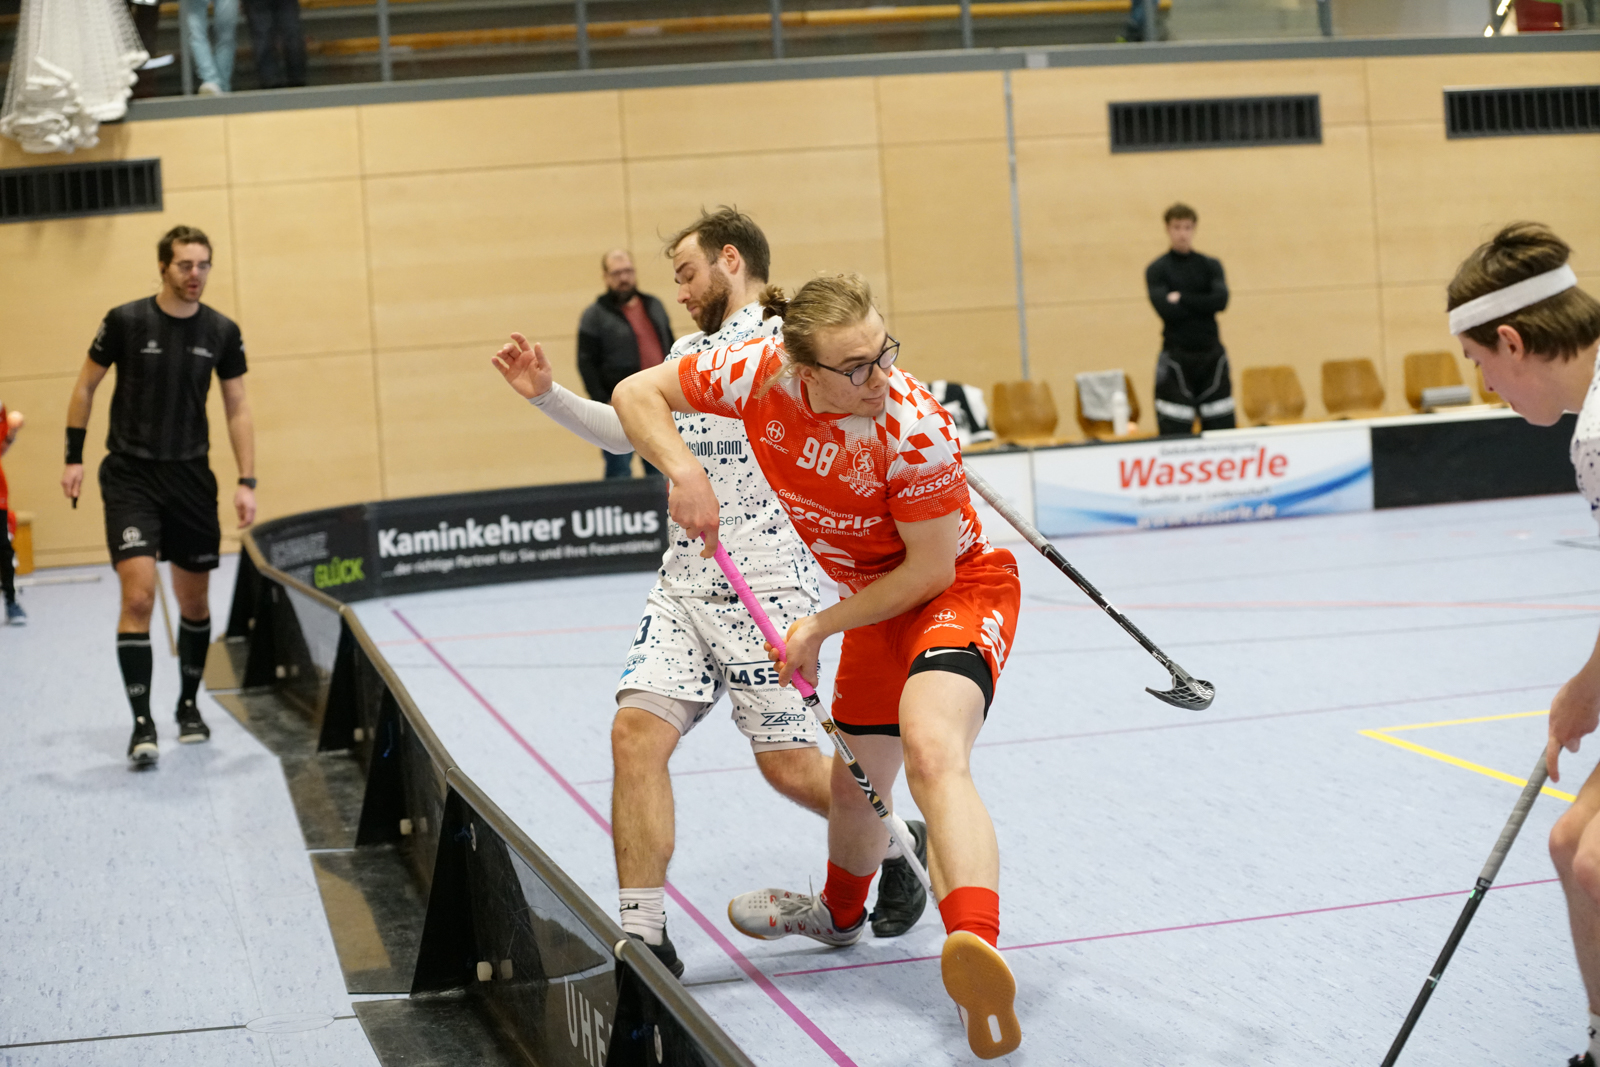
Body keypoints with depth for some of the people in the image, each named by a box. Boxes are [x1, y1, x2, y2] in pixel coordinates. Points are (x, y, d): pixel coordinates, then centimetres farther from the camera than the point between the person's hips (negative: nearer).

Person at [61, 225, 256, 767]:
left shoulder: (222, 331, -1)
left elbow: (237, 409, 5)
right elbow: (85, 386, 4)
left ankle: (188, 705, 31)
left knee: (194, 603, 10)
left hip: (191, 477, 3)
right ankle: (142, 724, -12)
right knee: (138, 596, -15)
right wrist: (74, 458, 0)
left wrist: (246, 482, -2)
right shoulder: (125, 321, -8)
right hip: (129, 476, -3)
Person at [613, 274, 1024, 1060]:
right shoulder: (758, 374, -18)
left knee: (931, 750, -34)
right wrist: (684, 472, -23)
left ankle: (979, 951, -54)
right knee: (855, 786, 21)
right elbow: (637, 394, -6)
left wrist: (819, 627, -14)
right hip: (876, 602, 6)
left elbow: (932, 570, -22)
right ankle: (840, 912, 54)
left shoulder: (913, 427, -31)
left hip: (961, 592, -6)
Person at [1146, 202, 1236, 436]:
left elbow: (1221, 300, -9)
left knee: (1222, 427, 4)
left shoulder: (1210, 266, 8)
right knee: (1174, 433, -4)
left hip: (1212, 355, 3)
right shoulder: (1157, 270, 0)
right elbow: (1166, 309, -15)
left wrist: (1182, 298, -12)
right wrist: (1202, 304, -7)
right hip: (1176, 356, -3)